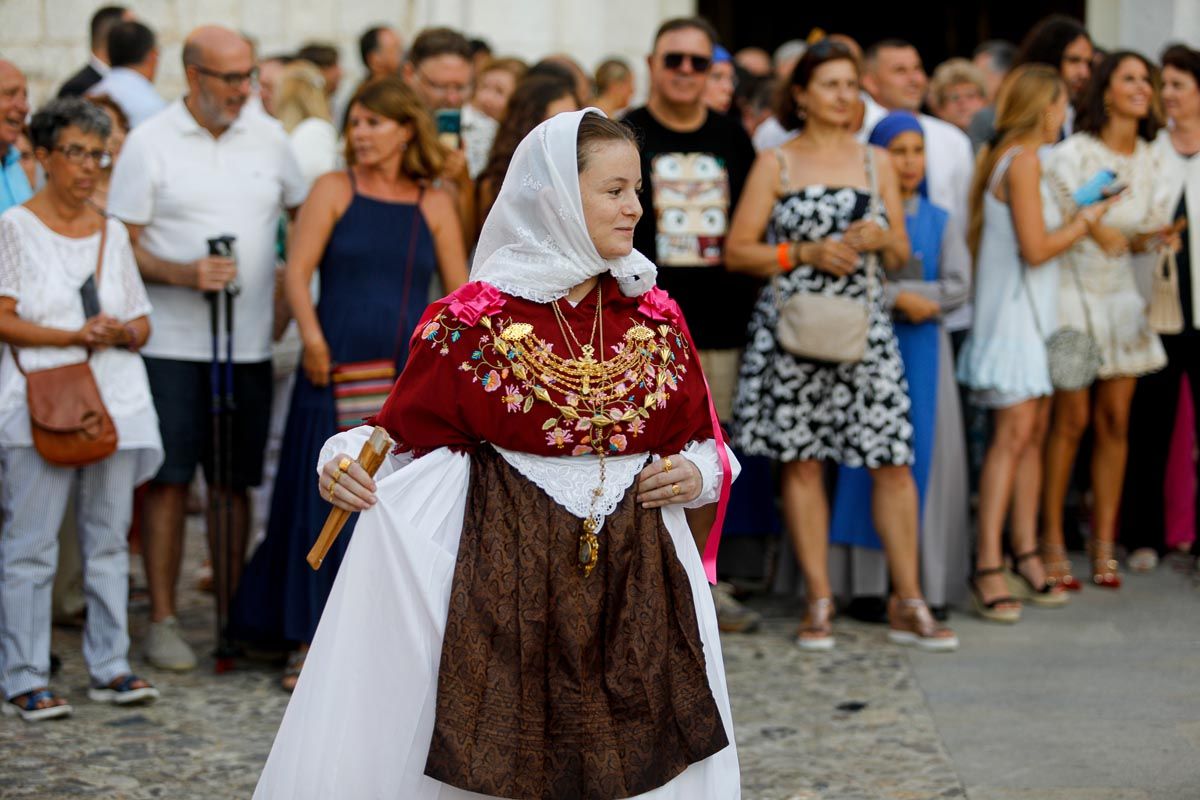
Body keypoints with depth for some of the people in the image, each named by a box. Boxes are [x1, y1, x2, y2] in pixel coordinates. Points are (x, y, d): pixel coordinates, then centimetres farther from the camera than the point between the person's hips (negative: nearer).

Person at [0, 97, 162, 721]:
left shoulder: (112, 233, 16)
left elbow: (143, 324, 17)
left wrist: (121, 332, -6)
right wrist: (74, 335, -15)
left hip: (116, 401, 5)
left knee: (109, 538, 7)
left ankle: (109, 668, 15)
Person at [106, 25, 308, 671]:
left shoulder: (267, 137, 9)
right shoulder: (150, 142, -3)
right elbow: (124, 246, -4)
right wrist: (185, 274, -19)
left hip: (250, 343, 3)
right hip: (173, 344, -3)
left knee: (237, 481, 8)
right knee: (169, 481, -2)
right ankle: (162, 622, 6)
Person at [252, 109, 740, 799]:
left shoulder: (655, 316, 7)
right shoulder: (474, 320, -5)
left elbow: (701, 437, 16)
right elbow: (414, 439, -2)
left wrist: (697, 472, -5)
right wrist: (348, 464, -20)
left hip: (636, 576, 4)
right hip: (508, 577, -3)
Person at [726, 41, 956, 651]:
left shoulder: (877, 163, 13)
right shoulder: (775, 164, 5)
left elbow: (900, 256, 16)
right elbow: (737, 250, 0)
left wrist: (878, 239, -6)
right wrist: (806, 253, -11)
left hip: (862, 323, 2)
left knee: (893, 459, -4)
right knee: (801, 460, 1)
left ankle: (907, 602, 3)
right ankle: (819, 601, 10)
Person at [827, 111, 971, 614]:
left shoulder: (938, 221, 12)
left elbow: (958, 288, 0)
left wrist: (891, 292, -11)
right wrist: (901, 297, -14)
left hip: (924, 350, 3)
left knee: (927, 458, 0)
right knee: (869, 457, -4)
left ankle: (928, 582, 3)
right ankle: (869, 585, -1)